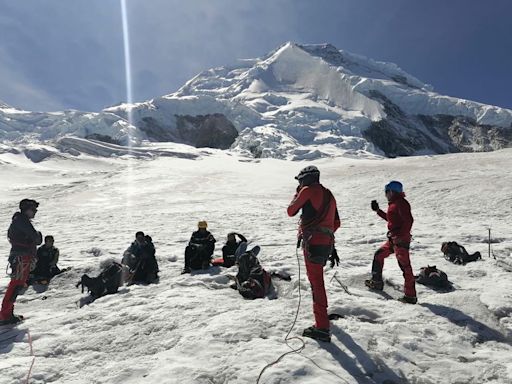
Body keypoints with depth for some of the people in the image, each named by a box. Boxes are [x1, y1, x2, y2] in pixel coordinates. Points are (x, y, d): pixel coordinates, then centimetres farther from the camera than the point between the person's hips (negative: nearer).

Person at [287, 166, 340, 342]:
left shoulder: (308, 190, -5)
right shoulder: (329, 195, 18)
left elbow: (291, 211, 4)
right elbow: (336, 223, 19)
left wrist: (297, 193, 17)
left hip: (313, 242, -9)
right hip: (327, 243, 9)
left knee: (316, 282, -8)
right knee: (316, 278, 27)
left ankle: (322, 328, -7)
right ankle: (321, 310, 46)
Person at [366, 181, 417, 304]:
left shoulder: (401, 203, -14)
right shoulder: (393, 203, 16)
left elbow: (409, 220, -24)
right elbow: (390, 219, 28)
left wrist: (402, 235, -26)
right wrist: (377, 210, 28)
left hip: (401, 240, -11)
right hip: (393, 239, 11)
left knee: (405, 266, -8)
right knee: (378, 255, 19)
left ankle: (410, 296, -3)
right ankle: (377, 282, 31)